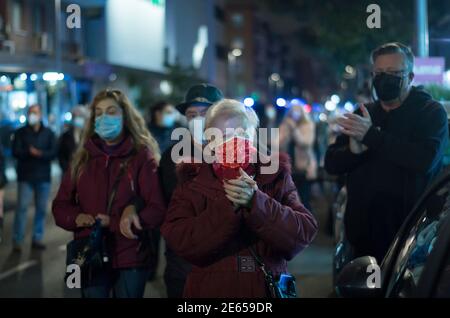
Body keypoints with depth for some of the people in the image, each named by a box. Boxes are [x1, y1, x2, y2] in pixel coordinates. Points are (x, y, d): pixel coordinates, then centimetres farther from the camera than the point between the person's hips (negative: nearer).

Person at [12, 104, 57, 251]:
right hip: (25, 177, -2)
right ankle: (17, 240, -3)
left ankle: (37, 239, 12)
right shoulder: (20, 133, 6)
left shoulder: (49, 133, 8)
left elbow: (53, 152, -2)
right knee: (22, 207, -7)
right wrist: (30, 152, -20)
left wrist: (40, 153, -20)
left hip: (43, 177, 2)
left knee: (41, 209, 4)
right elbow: (16, 152, -4)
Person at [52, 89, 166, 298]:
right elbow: (60, 205, 12)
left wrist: (112, 223, -19)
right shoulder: (83, 159, 9)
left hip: (130, 259, -3)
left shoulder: (142, 157, -3)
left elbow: (157, 209, -10)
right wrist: (77, 218, -11)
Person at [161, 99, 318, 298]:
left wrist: (256, 202, -28)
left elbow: (305, 233, -15)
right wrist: (227, 206, -26)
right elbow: (179, 241, -16)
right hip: (209, 290, -1)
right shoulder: (192, 181, -4)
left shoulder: (275, 175, -3)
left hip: (268, 288, 1)